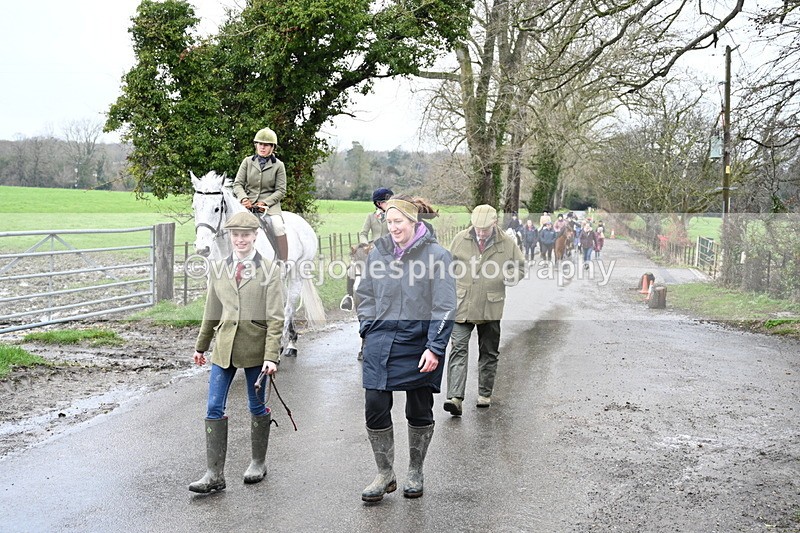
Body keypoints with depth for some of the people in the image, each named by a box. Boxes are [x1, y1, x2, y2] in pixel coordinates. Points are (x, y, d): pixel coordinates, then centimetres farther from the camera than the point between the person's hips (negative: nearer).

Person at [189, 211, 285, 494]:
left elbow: (275, 319, -9)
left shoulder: (268, 270, -5)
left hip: (255, 347, -3)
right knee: (214, 408, -2)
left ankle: (259, 462, 29)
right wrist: (201, 346, 20)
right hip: (224, 346, 4)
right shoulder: (219, 269, 7)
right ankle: (214, 474, 3)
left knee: (257, 406, 10)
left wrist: (271, 356, -15)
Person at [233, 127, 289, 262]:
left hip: (270, 204, -2)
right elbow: (237, 184, 6)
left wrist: (265, 203, -14)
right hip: (249, 203, 2)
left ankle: (283, 263, -25)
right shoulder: (247, 162, 8)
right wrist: (244, 198, -14)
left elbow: (281, 191, 0)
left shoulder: (278, 165, 3)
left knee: (278, 225, -29)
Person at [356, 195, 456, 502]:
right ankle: (385, 475, 15)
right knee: (375, 408, -2)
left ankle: (415, 473, 29)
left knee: (419, 412, 10)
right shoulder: (378, 253, 5)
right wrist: (369, 330, 5)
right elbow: (365, 295, 17)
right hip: (381, 343, 3)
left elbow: (444, 307, -9)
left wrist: (435, 348, -14)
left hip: (419, 346, -3)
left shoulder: (436, 255, -8)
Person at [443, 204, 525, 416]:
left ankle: (485, 394, 28)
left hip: (490, 308, 1)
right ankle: (455, 397, -15)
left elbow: (520, 266, 14)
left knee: (489, 353, 12)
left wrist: (511, 276, -9)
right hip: (461, 306, -1)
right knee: (458, 349, -11)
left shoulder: (507, 244, 0)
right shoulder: (460, 240, 1)